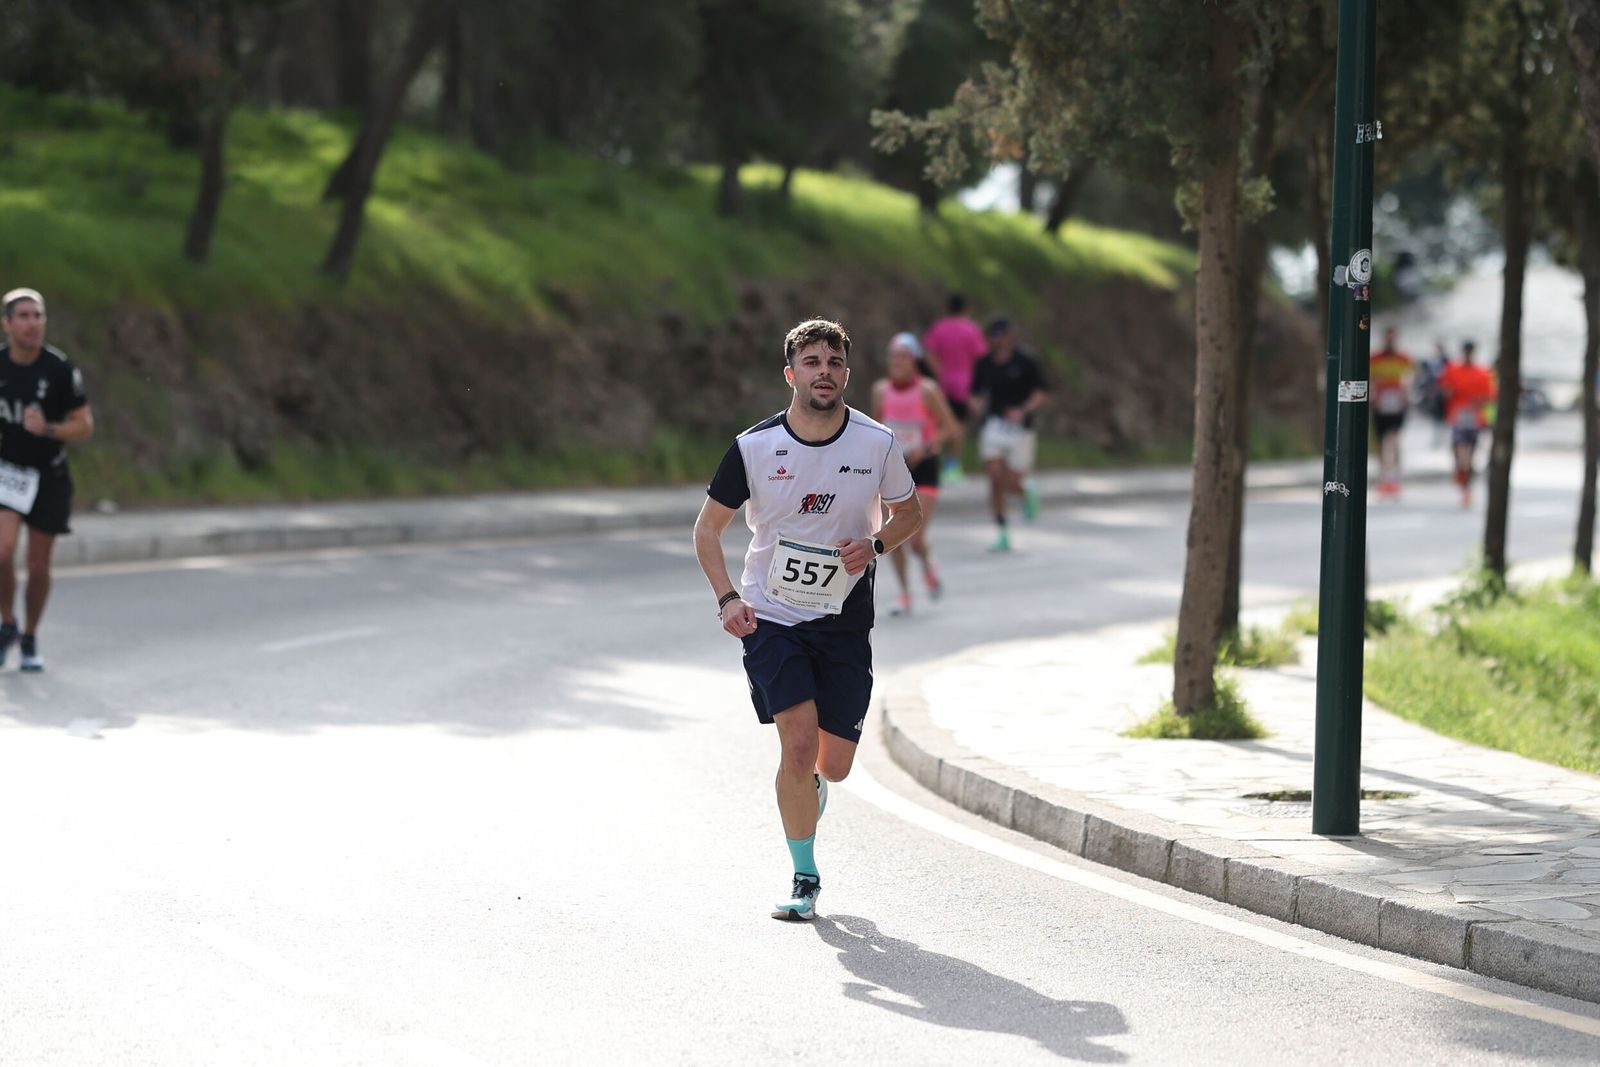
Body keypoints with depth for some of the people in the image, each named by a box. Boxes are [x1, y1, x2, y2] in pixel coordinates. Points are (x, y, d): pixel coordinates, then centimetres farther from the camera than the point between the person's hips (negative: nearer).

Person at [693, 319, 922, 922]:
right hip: (770, 617, -2)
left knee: (834, 764, 4)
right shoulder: (755, 447, -8)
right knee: (799, 742, -18)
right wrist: (727, 598, -11)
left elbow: (908, 512, 11)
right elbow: (708, 527, 3)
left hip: (845, 622, 2)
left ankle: (809, 787, 43)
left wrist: (875, 545, -10)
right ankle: (804, 879, -2)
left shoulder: (877, 443, -6)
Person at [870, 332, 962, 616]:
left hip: (923, 468, -4)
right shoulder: (881, 390, 1)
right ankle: (904, 594, 11)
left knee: (916, 539, -12)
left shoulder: (927, 390, -11)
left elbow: (952, 430, -11)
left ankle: (928, 567, 22)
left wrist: (925, 448, -23)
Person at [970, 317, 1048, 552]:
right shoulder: (985, 363, 6)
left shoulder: (1026, 363, -5)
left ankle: (1027, 491, 36)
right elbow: (977, 393, 15)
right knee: (995, 478, -11)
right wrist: (977, 406, -7)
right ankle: (1003, 535, -2)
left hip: (1019, 428, -3)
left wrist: (1023, 411, -21)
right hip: (994, 425, 3)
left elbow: (1041, 393, -5)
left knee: (1012, 484, -3)